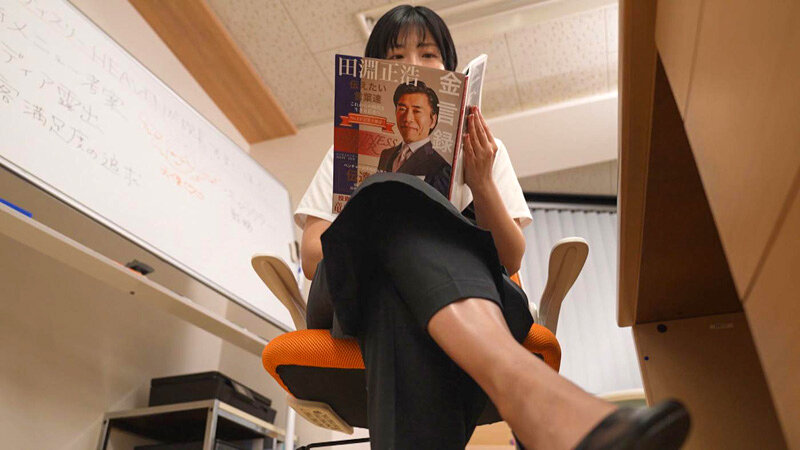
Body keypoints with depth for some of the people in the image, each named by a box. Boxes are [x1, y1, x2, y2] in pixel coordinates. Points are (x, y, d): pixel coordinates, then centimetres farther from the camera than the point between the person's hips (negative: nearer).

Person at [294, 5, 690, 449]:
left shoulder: (481, 150, 21)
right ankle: (535, 394, -55)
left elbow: (510, 261, 9)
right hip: (356, 292, 0)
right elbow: (312, 259, 8)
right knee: (399, 206, -34)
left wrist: (481, 183, -8)